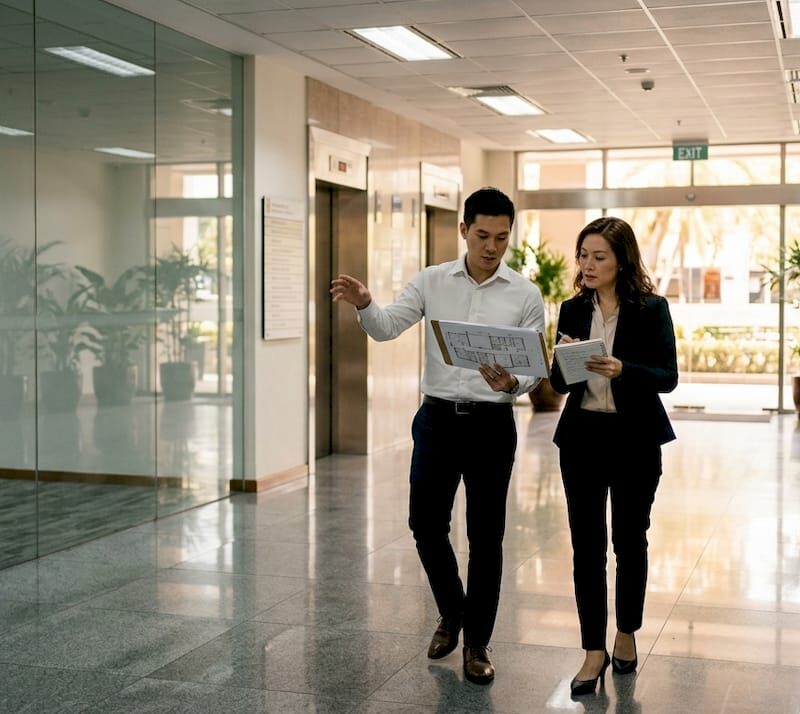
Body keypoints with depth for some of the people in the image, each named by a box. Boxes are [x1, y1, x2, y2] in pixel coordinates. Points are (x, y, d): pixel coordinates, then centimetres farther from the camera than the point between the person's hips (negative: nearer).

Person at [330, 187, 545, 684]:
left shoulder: (525, 294, -2)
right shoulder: (432, 281, 2)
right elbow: (387, 327, -7)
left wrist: (513, 383, -25)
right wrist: (364, 305, -28)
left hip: (492, 423, -1)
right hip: (438, 418, 2)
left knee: (486, 535, 4)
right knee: (425, 523, 7)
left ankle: (477, 642, 18)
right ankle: (452, 612, 33)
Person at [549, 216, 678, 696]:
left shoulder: (651, 309, -5)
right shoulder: (573, 310, 5)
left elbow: (668, 377, -9)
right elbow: (559, 384, 7)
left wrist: (622, 369, -26)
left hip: (634, 438, -3)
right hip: (582, 436, 3)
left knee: (629, 539, 9)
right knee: (587, 544, 2)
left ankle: (627, 635, 29)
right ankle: (594, 650, 9)